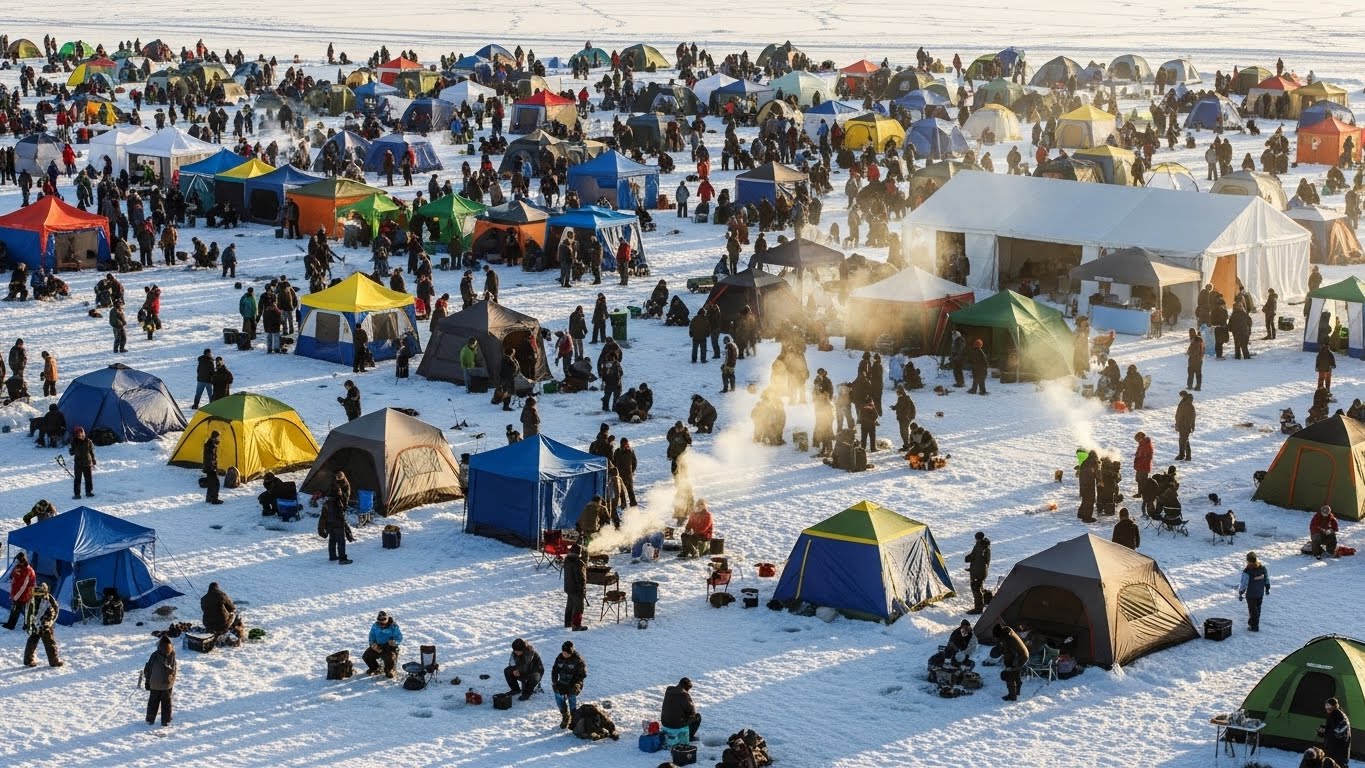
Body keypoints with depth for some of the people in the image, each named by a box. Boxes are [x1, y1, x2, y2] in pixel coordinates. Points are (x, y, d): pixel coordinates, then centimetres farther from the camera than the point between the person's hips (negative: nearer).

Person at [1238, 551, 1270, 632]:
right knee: (1257, 609, 21)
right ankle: (1252, 623, 37)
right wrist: (1267, 589, 21)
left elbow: (1243, 584, -20)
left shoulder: (1247, 571, -26)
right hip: (1260, 593, 5)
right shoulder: (1262, 568, -8)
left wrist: (1240, 594, -7)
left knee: (1253, 610, 9)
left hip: (1251, 595, -5)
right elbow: (1267, 579, 6)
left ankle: (1254, 627, 18)